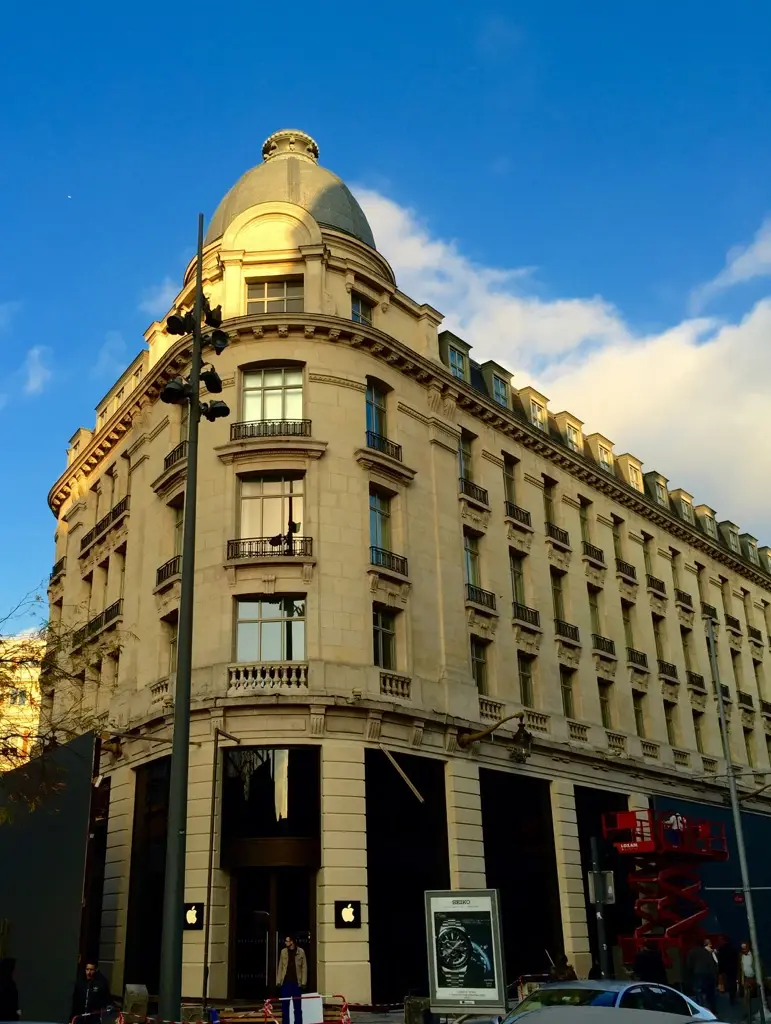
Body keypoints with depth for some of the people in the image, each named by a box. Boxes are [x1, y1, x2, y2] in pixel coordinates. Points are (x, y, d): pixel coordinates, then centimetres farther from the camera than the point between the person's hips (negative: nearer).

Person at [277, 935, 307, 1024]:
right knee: (285, 1006, 6)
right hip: (285, 982, 2)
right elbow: (280, 967, 7)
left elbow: (304, 968, -1)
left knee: (297, 1006, 4)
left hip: (296, 982, -2)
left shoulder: (301, 952, -2)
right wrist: (278, 981, 2)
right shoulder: (283, 952, 4)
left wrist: (303, 982, -6)